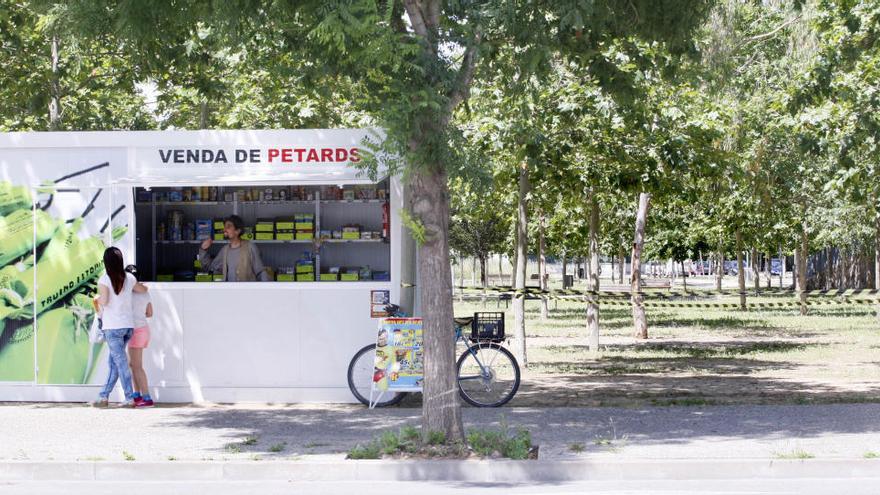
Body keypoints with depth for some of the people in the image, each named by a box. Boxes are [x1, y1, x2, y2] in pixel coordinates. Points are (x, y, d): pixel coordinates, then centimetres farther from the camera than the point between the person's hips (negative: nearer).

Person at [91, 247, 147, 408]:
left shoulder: (105, 279, -10)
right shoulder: (129, 278, 6)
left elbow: (104, 301, -18)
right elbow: (143, 289, 21)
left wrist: (98, 298, 4)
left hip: (112, 326, -5)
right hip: (128, 324, 5)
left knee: (120, 362, -2)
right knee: (113, 362, 14)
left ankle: (130, 399, -2)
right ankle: (104, 396, 19)